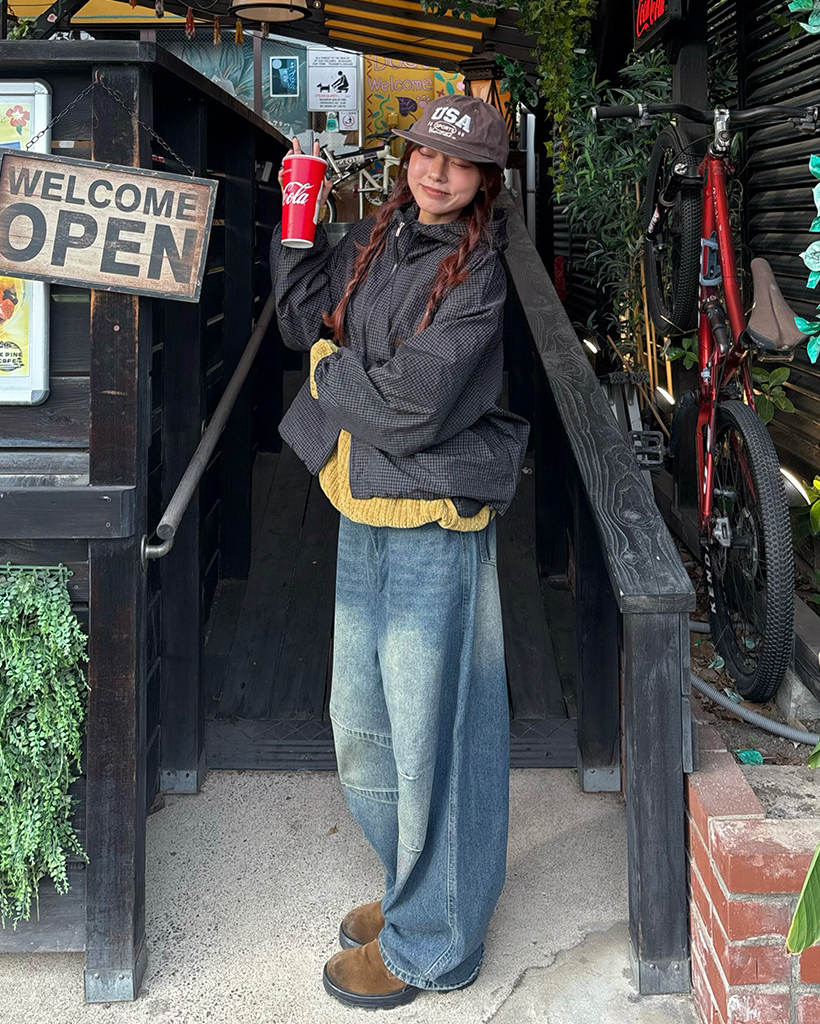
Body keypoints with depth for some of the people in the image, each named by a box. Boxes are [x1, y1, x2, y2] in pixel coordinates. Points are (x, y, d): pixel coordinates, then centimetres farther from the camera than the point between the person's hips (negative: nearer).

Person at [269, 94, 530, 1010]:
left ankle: (430, 944, 19)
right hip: (362, 517, 8)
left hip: (433, 526, -8)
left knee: (427, 734, 2)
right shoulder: (376, 240, 9)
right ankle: (412, 889, 38)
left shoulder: (479, 275, -14)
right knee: (360, 723, 18)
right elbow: (306, 325, 16)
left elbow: (411, 408, -21)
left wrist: (329, 370, -6)